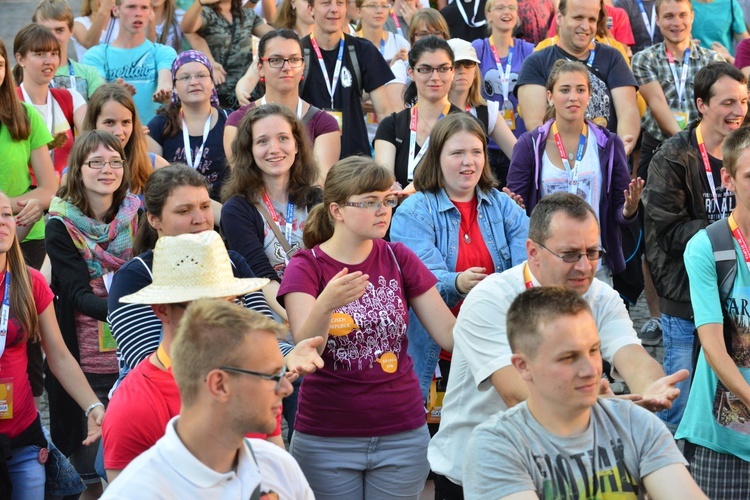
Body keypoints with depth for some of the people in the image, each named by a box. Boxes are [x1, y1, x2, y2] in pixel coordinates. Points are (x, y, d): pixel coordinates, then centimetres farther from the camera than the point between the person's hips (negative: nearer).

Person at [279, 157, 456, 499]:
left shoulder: (399, 259, 2)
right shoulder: (306, 267, -4)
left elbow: (450, 335, 0)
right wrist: (325, 304, -38)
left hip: (402, 435, 2)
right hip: (327, 441, -2)